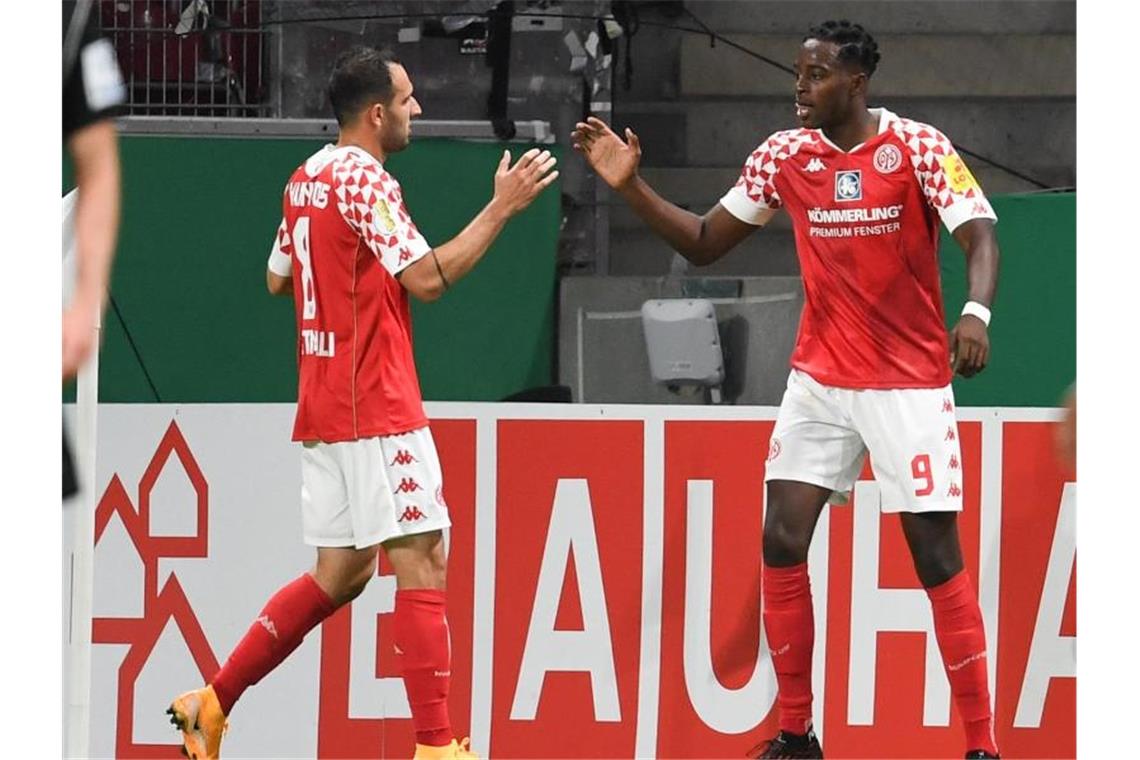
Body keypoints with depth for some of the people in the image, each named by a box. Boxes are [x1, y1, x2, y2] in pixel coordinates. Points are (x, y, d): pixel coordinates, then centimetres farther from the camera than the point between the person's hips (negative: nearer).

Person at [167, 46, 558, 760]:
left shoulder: (306, 178, 13)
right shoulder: (365, 180, -14)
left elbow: (277, 277, 24)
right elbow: (428, 277, -18)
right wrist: (502, 207, -14)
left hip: (323, 406, 9)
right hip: (377, 407, -9)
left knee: (342, 571, 15)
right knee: (422, 562, -7)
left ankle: (212, 702, 15)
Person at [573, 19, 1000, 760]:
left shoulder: (917, 147, -12)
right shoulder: (785, 154, 1)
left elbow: (980, 236, -20)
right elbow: (704, 243, 8)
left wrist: (976, 310, -40)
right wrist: (631, 185, -4)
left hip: (908, 383, -4)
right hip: (819, 380, 4)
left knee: (936, 553, -6)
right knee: (782, 542, -4)